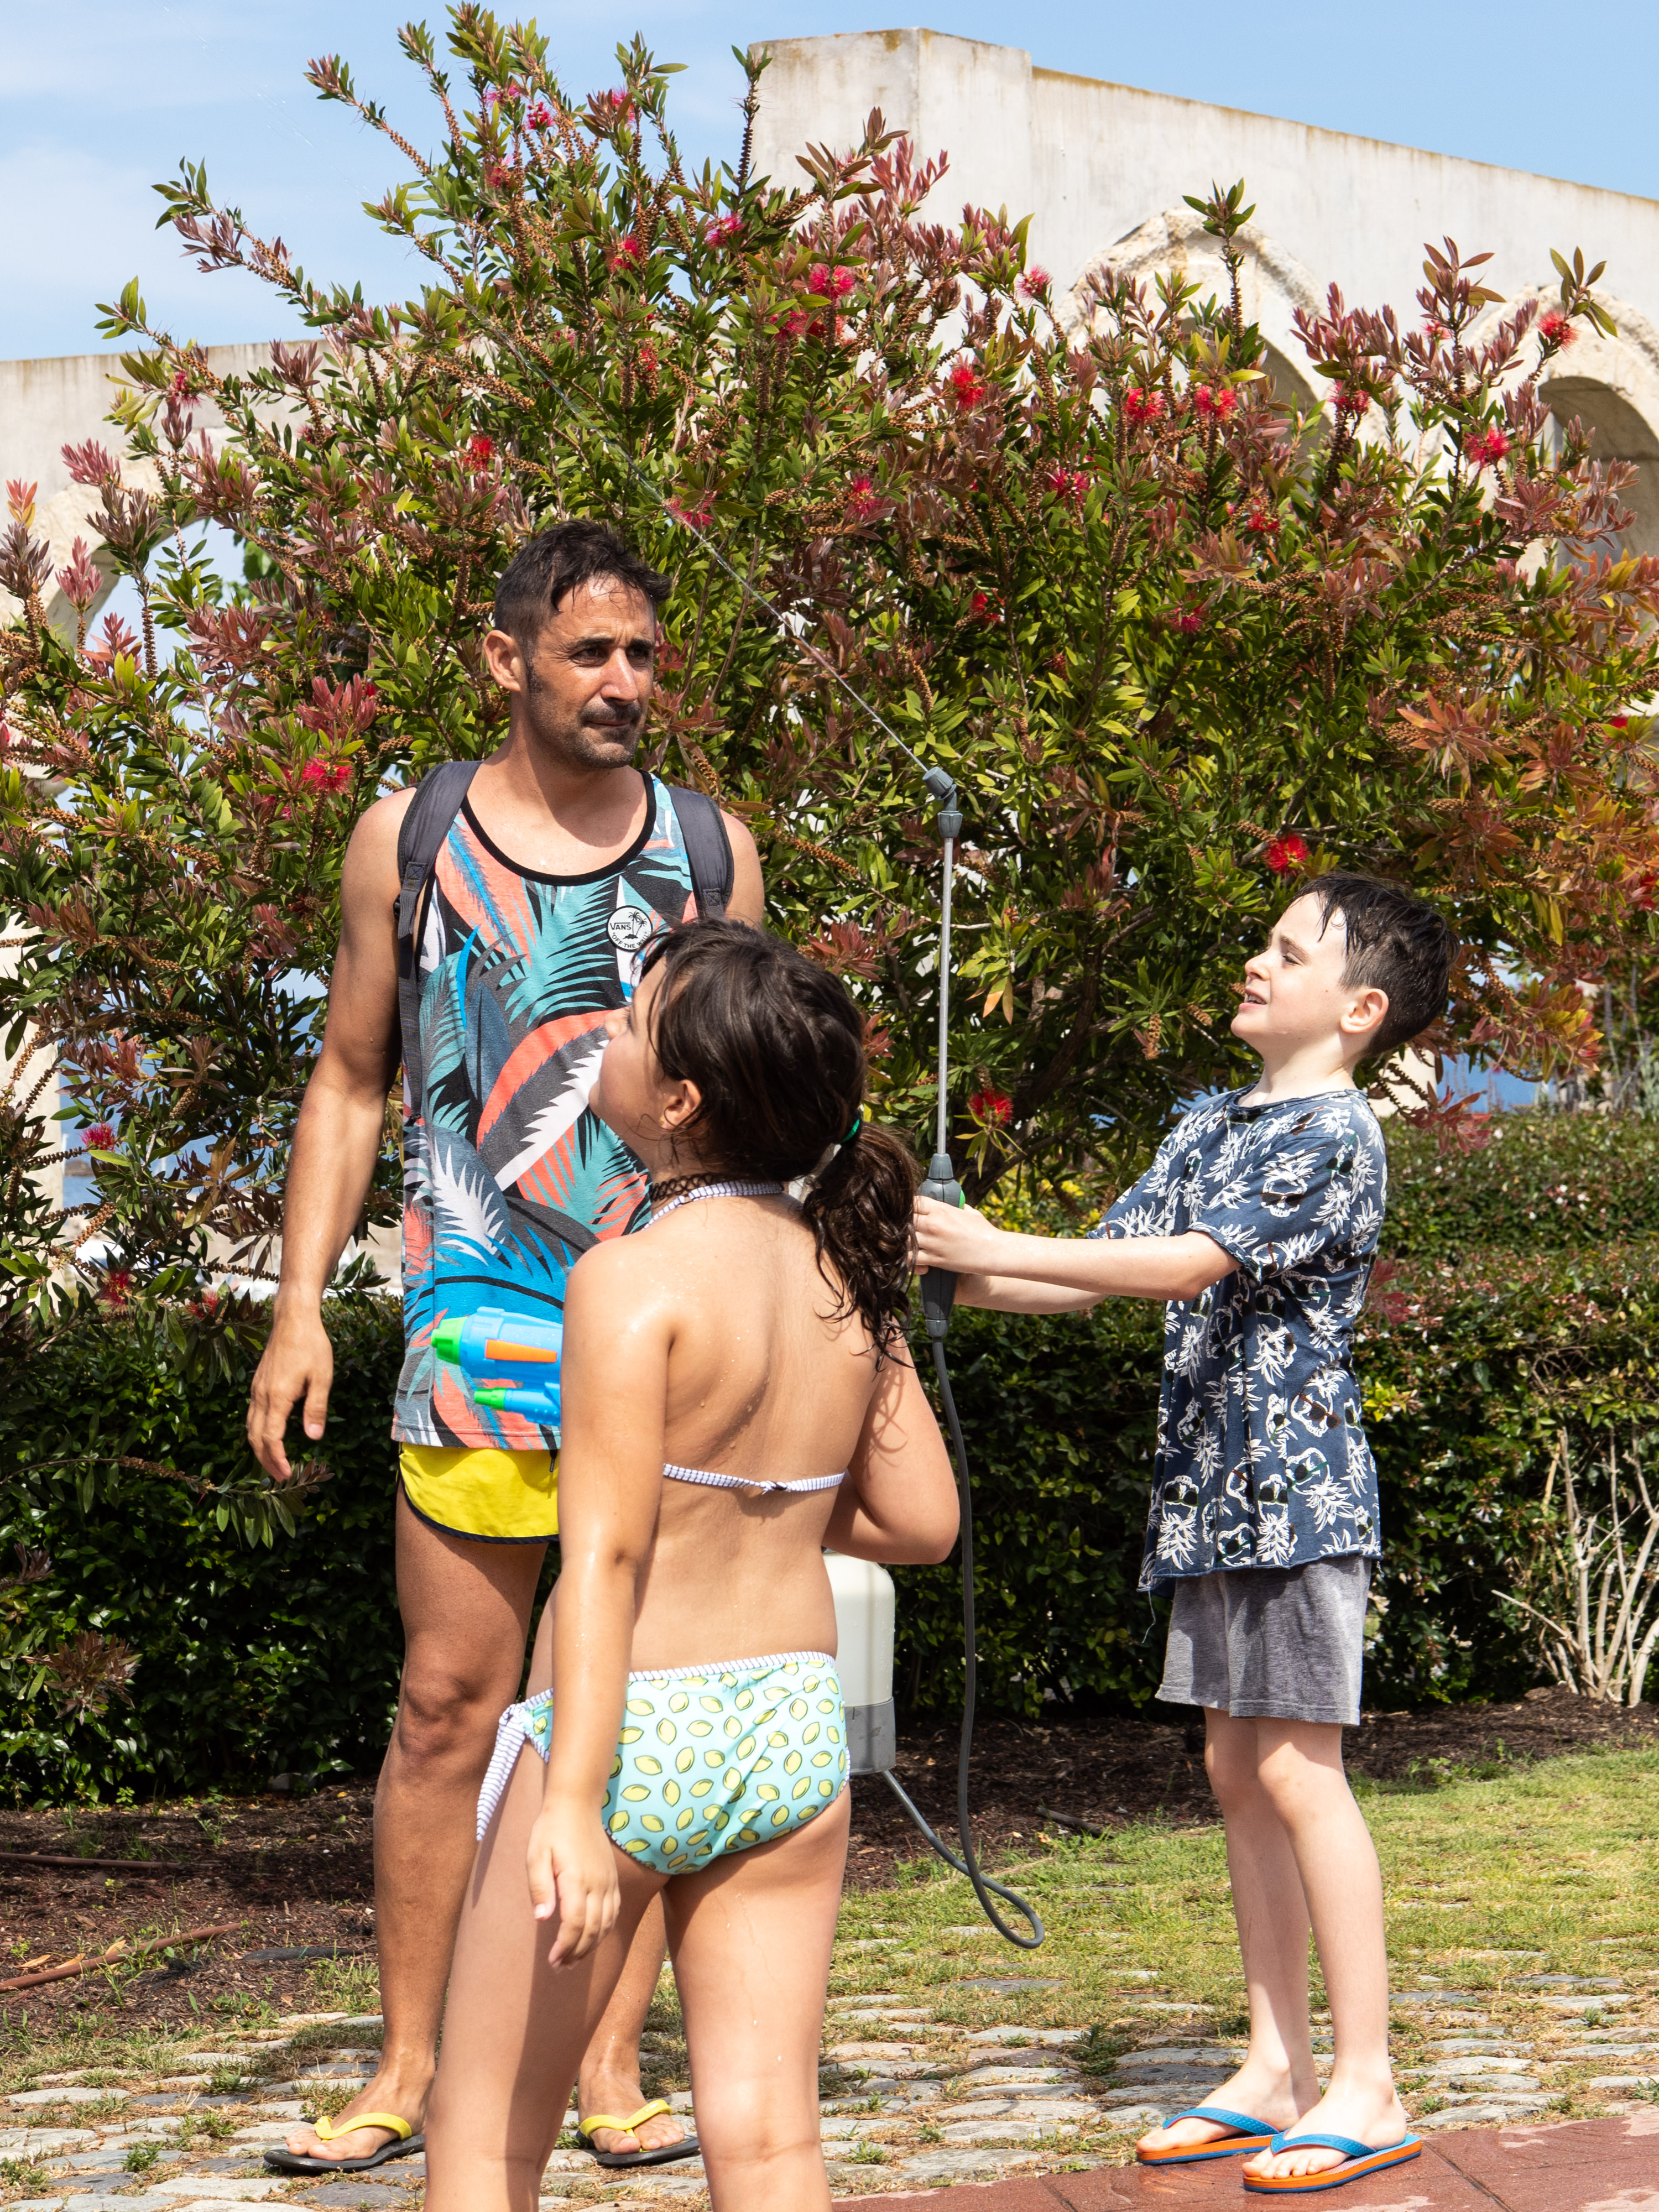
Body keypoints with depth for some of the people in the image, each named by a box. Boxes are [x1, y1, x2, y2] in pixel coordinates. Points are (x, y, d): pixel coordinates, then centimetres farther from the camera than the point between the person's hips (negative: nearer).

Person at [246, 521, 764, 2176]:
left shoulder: (708, 848, 9)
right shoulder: (407, 840, 6)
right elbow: (349, 1085, 11)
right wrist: (300, 1303, 2)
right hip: (481, 1312, -1)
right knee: (448, 1701, -2)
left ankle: (609, 2069, 10)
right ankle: (409, 2073, 8)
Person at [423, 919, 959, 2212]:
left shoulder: (633, 1281, -15)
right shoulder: (846, 1280, 3)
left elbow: (603, 1552, -20)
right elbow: (922, 1522, 8)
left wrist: (571, 1802, -22)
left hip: (630, 1730, -5)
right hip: (791, 1729, 6)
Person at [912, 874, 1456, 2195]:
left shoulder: (1335, 1135, -11)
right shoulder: (1208, 1131, 16)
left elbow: (1190, 1266, -20)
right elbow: (1107, 1271, 15)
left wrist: (996, 1249, -21)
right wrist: (953, 1279, 3)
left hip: (1296, 1490, -9)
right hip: (1211, 1492, 9)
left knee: (1298, 1773, -8)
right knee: (1239, 1771, 9)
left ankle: (1366, 2088, -3)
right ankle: (1278, 2070, 15)